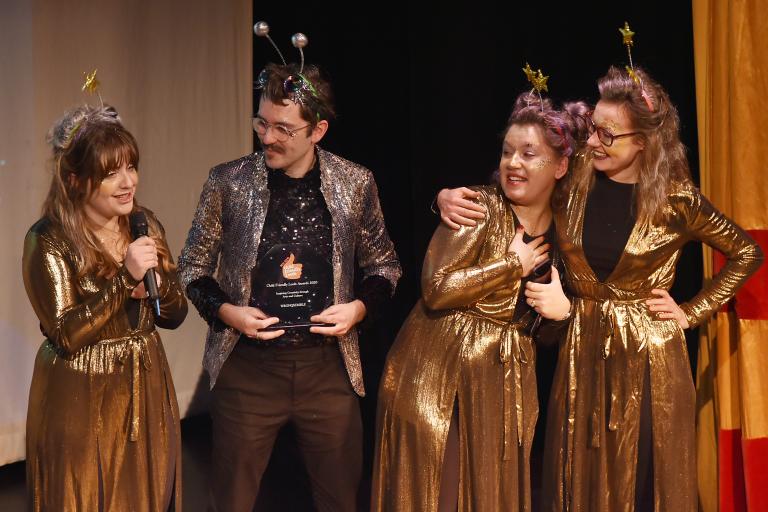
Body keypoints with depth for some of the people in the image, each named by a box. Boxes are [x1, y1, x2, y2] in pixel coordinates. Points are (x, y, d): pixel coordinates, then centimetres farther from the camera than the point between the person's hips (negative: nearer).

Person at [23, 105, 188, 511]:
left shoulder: (146, 226, 2)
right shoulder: (49, 240, -14)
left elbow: (176, 314, 6)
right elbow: (66, 335, -20)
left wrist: (155, 285, -16)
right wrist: (125, 278, -26)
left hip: (146, 391, 5)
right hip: (80, 401, -5)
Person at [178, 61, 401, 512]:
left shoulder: (355, 183, -2)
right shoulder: (229, 182, -5)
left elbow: (384, 264, 10)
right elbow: (194, 267, 5)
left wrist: (360, 307, -9)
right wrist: (225, 310, -12)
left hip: (329, 366, 1)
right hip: (248, 367, -1)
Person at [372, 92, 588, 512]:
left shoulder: (561, 227, 8)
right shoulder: (481, 206, -8)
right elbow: (436, 289, -20)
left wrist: (561, 311, -2)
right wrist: (513, 264, -13)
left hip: (504, 384, 5)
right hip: (437, 377, -5)